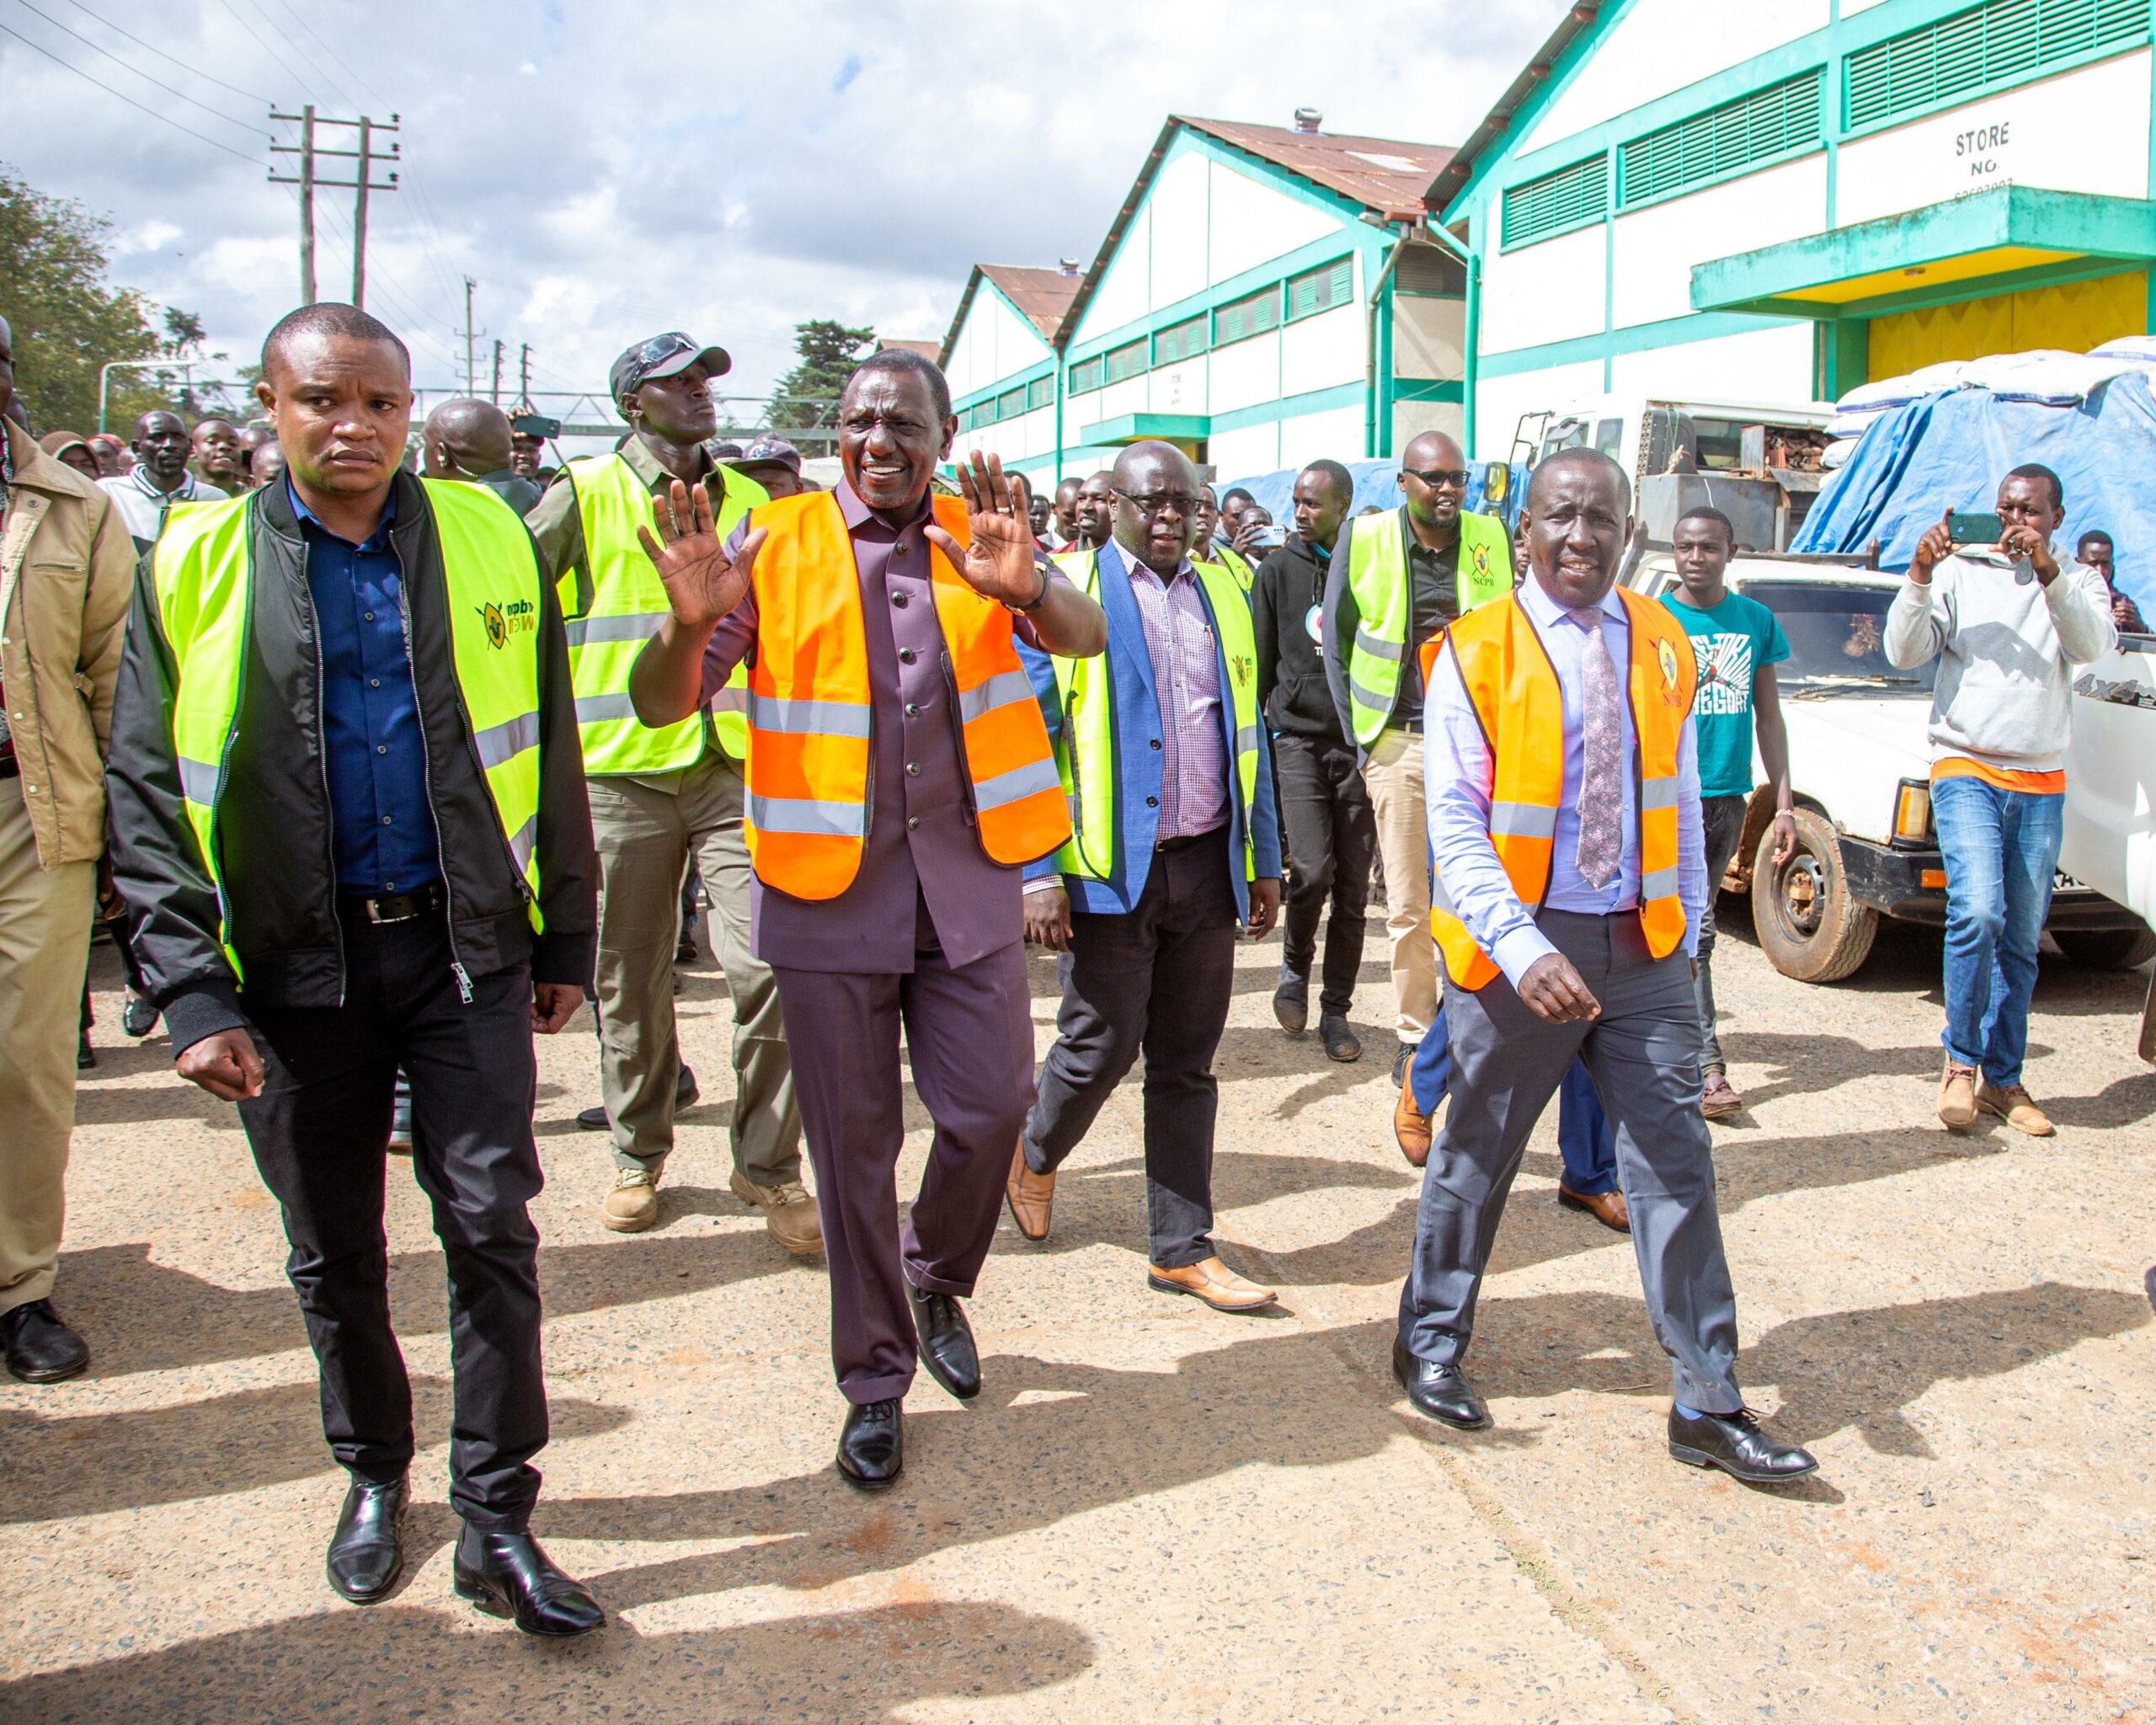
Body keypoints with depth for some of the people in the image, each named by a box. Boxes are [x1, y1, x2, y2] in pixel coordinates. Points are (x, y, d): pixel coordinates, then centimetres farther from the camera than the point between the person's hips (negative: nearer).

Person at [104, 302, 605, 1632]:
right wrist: (193, 994, -8)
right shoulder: (195, 563, 0)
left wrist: (567, 938, 7)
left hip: (465, 943, 0)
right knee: (333, 1250, 13)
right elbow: (146, 793, -1)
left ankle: (498, 1521, 13)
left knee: (492, 1226, 0)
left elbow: (546, 749, 7)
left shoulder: (489, 539, 3)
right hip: (295, 963, 0)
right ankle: (376, 1476, 35)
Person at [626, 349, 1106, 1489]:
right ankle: (875, 1383, 24)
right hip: (829, 891, -2)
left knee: (991, 1105, 3)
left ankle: (938, 1283, 35)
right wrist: (691, 622, -30)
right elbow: (661, 704, -8)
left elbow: (1085, 639, -11)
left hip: (964, 878, 2)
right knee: (853, 1145, 6)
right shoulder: (777, 547, -2)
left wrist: (1028, 590, -33)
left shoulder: (983, 540, 5)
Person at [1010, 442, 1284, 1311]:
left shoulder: (1223, 595, 13)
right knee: (1103, 1044, 3)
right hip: (1112, 868, -4)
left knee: (1187, 1061, 9)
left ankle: (1182, 1248, 18)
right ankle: (1035, 1155, 34)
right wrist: (1036, 873, -11)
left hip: (1208, 865, 4)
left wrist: (1263, 860, 14)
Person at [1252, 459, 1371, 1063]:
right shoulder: (1279, 571, 5)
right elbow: (1261, 662, 8)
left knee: (1353, 884, 2)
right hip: (1298, 736, -1)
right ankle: (1295, 966, 15)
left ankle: (1336, 1009, 15)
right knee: (1313, 868, -14)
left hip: (1359, 741, 1)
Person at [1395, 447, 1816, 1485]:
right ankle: (1430, 1340, 32)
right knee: (1479, 1152, 10)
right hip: (1522, 945, -4)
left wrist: (1686, 929, 10)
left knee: (1676, 1165, 4)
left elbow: (1681, 800, 14)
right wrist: (1521, 948, -23)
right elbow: (1456, 826, -12)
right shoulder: (1477, 654, -7)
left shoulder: (1661, 646, 8)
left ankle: (1707, 1404, 14)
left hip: (1642, 945, 4)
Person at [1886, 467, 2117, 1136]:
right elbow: (1904, 652, -5)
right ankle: (1960, 1061, -6)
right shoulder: (1960, 572, 5)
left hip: (2042, 782, 3)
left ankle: (2002, 1078, 16)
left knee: (2022, 940, 6)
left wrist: (2048, 571, -23)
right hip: (1966, 768, -3)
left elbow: (2095, 644, -10)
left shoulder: (2078, 582, 11)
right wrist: (1920, 573, -17)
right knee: (1978, 911, -21)